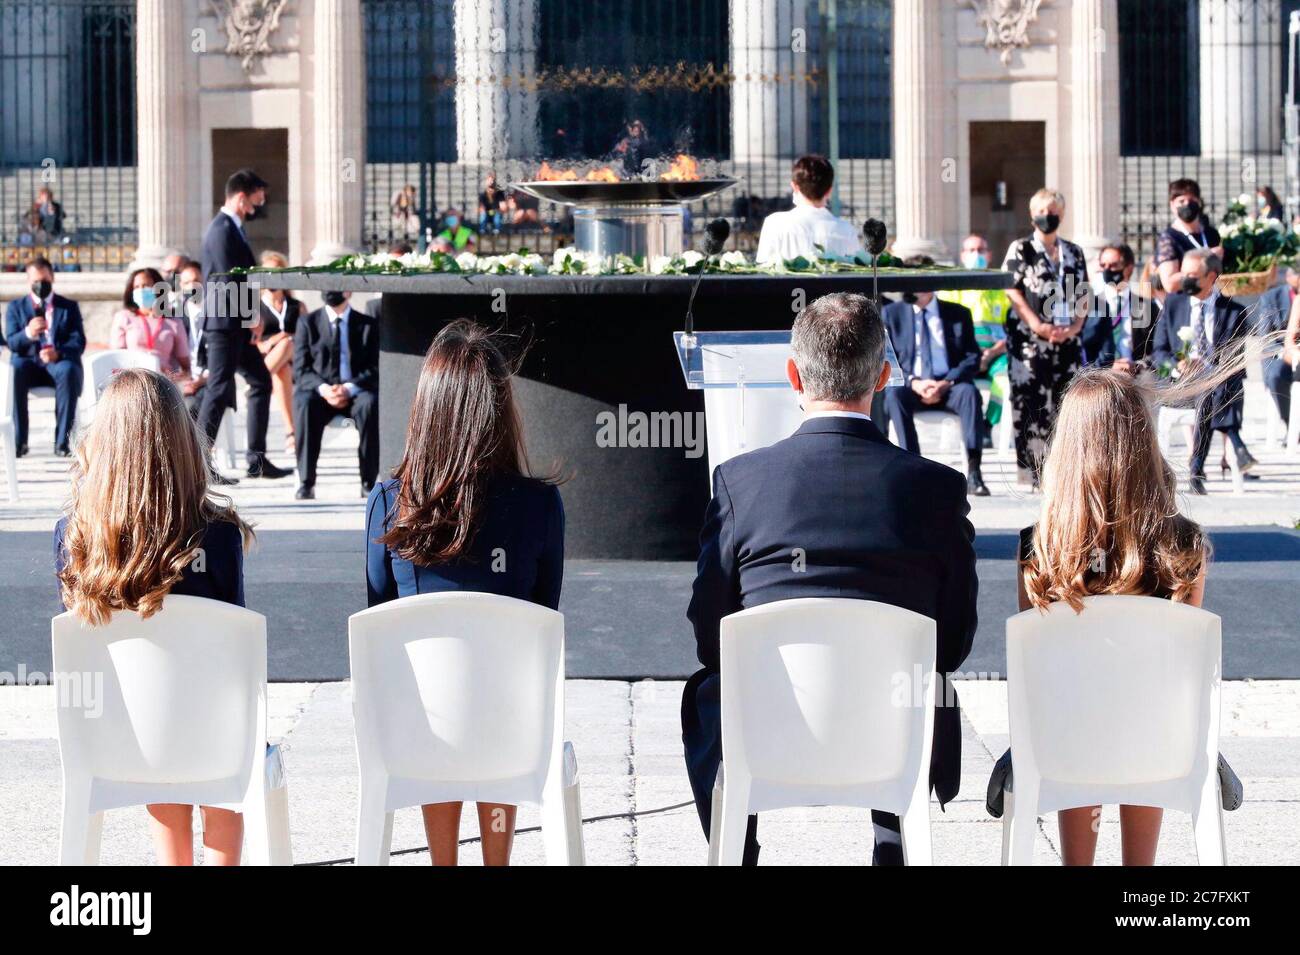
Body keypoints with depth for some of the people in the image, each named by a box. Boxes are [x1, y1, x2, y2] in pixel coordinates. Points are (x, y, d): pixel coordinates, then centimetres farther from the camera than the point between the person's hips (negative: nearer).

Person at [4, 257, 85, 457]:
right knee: (15, 370, -35)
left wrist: (58, 353, -21)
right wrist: (28, 333, -22)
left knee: (68, 371, -36)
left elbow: (78, 342, 1)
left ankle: (62, 441, -35)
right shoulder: (16, 307, 15)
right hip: (29, 363, 1)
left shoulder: (69, 307, 14)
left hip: (59, 362, -1)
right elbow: (11, 343, 2)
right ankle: (18, 440, -31)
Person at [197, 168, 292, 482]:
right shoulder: (222, 230, -15)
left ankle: (257, 460, 15)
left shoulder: (233, 228, 17)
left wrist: (250, 321, 15)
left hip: (238, 325, 11)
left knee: (261, 382, 13)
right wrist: (248, 320, -15)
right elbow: (230, 281, -20)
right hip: (225, 323, -11)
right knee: (219, 389, -7)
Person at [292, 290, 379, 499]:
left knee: (370, 403, -35)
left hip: (355, 393, 0)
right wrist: (322, 388, -18)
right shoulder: (308, 323, 9)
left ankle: (368, 482, -29)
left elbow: (375, 369, 0)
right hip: (321, 393, 0)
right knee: (304, 403, -34)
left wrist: (349, 388, -19)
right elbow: (300, 370, 3)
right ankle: (306, 483, -32)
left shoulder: (368, 325, 8)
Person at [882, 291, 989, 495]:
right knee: (894, 395, -33)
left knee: (969, 392, -32)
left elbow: (972, 358, 4)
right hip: (911, 387, 0)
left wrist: (946, 383, -15)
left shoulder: (959, 314, 11)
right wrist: (913, 382, -17)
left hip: (949, 387, 0)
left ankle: (973, 472, -38)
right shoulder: (891, 313, 9)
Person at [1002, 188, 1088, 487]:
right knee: (1031, 403, -8)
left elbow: (1083, 294, 15)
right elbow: (1013, 292, -3)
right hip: (1029, 340, -4)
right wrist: (1039, 326, -13)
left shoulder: (1074, 252, 17)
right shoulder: (1020, 250, 5)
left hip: (1067, 340, 4)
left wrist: (1076, 326, -2)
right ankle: (1031, 473, -8)